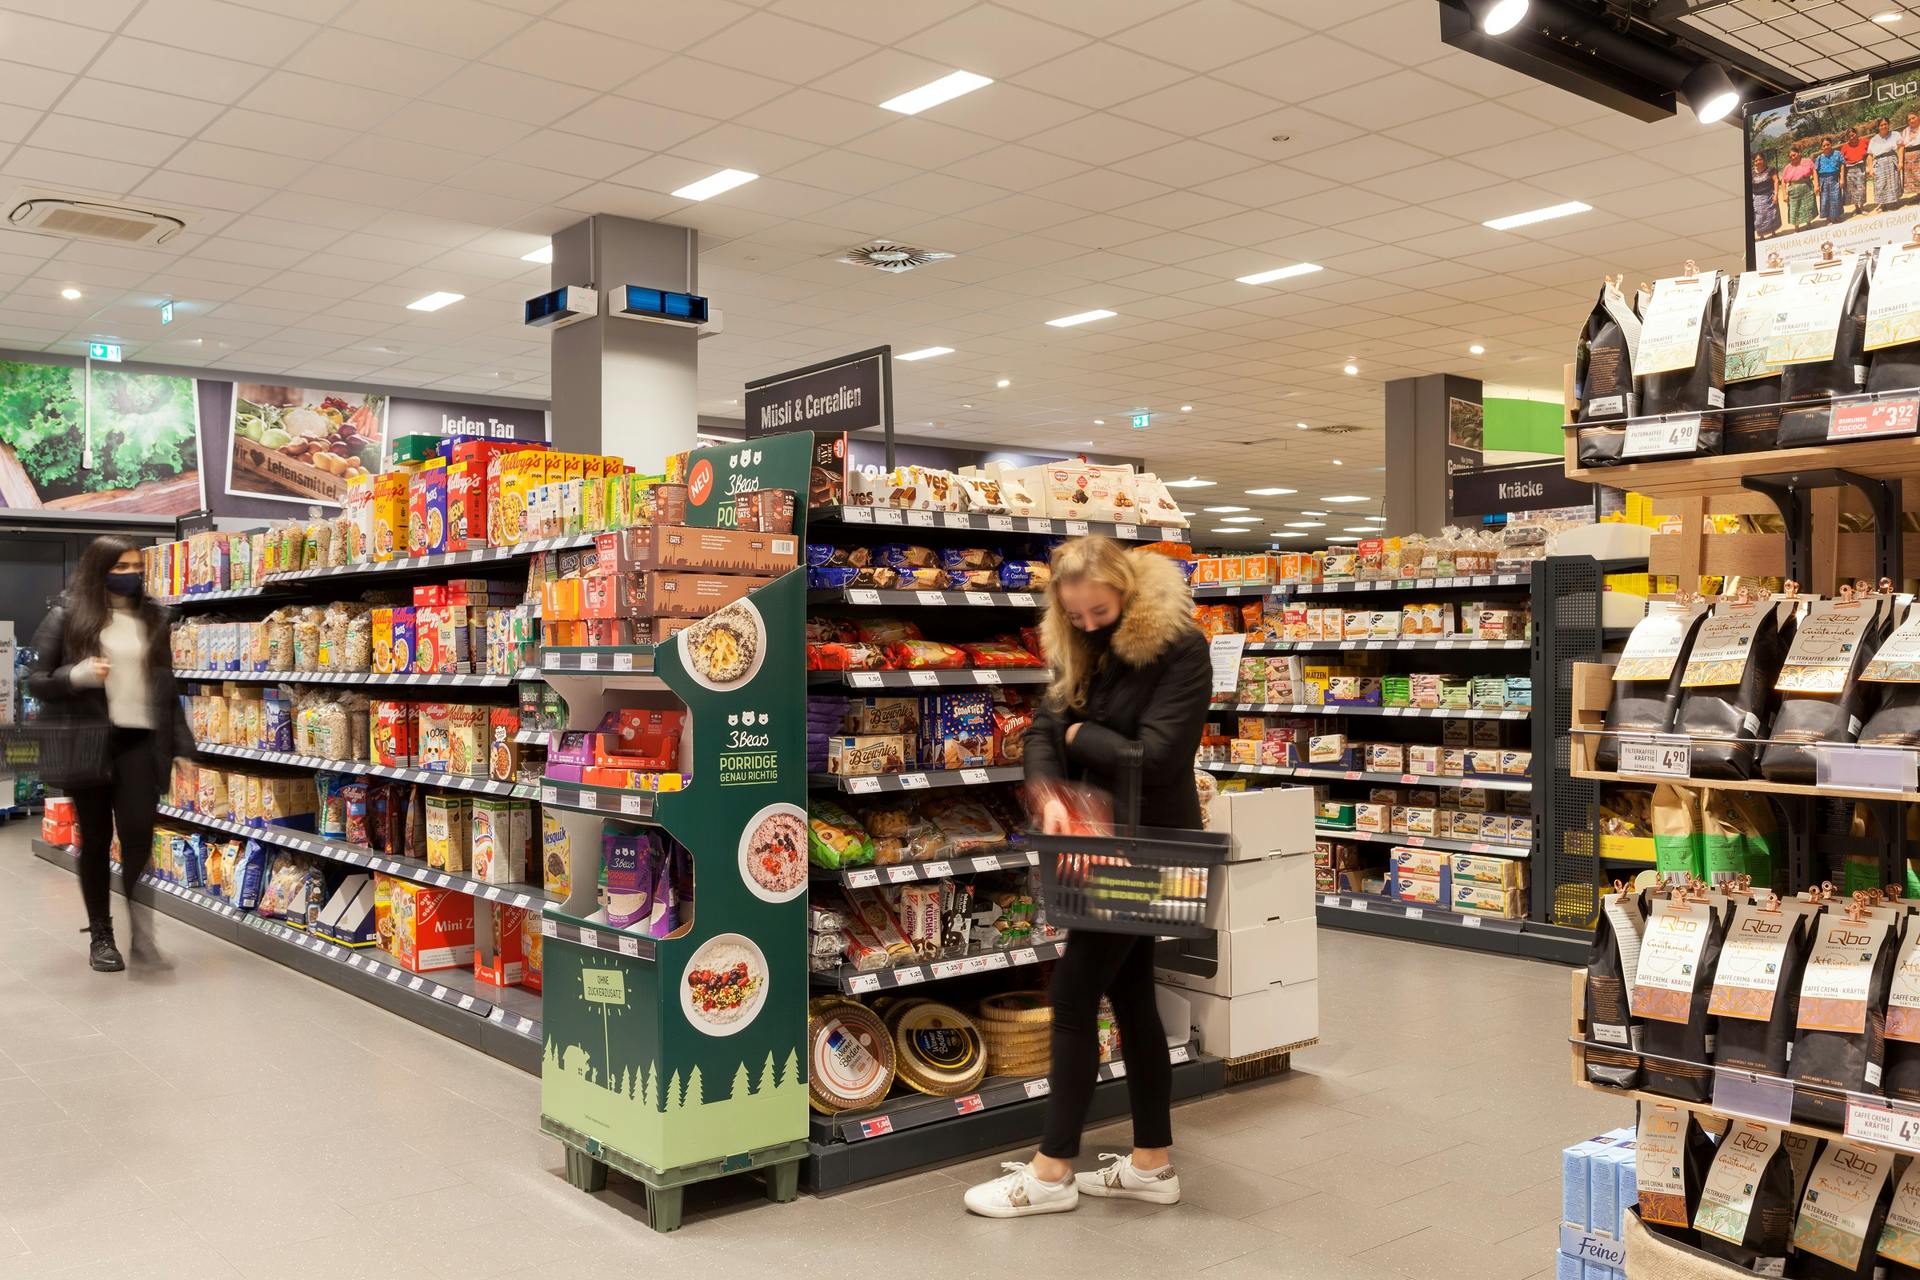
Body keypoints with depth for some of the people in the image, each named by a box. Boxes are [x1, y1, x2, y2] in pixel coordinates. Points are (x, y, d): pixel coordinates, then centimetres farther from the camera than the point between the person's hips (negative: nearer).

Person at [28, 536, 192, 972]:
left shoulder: (153, 619, 11)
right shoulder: (68, 617, 1)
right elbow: (36, 681, 2)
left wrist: (181, 742, 10)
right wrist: (77, 676, -17)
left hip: (141, 742, 2)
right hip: (89, 744, -2)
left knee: (139, 837, -7)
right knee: (95, 841, 7)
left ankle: (139, 928, 2)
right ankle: (101, 934, 18)